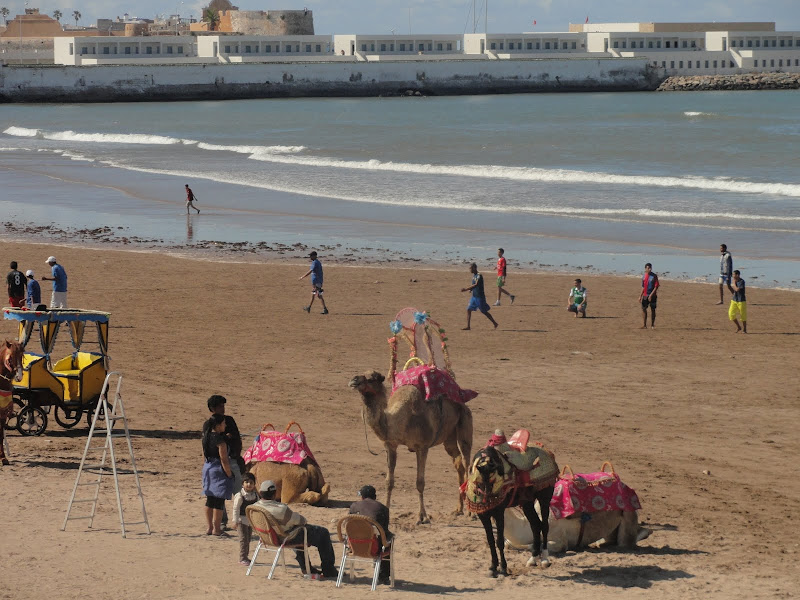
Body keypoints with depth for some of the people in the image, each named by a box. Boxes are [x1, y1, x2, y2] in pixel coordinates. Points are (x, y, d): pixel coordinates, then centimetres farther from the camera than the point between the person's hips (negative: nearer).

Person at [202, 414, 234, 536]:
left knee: (210, 500, 13)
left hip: (207, 467, 8)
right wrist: (229, 474, -13)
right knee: (219, 500, -2)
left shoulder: (206, 438, 6)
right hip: (219, 470, -8)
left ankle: (209, 527, 18)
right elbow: (223, 459, -19)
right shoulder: (220, 440, -18)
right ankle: (216, 529, 0)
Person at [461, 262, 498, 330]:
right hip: (474, 296, 8)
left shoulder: (479, 276, -18)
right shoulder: (473, 275, 10)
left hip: (480, 297, -8)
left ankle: (494, 323, 18)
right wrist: (470, 289, 1)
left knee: (484, 312, 2)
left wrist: (466, 289, -32)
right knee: (468, 309, 0)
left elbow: (476, 285, -29)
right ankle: (468, 326, 3)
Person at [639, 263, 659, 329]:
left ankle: (652, 325, 9)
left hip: (652, 296, -5)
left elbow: (656, 286, -11)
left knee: (652, 309, 1)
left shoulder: (654, 276, -7)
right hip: (645, 295, 5)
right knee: (643, 309, 1)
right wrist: (640, 296, 13)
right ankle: (645, 325, 7)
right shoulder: (644, 276, 8)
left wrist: (651, 295, -18)